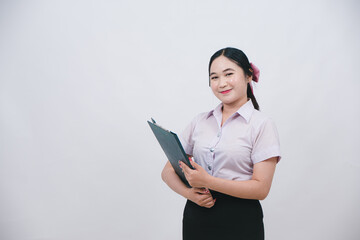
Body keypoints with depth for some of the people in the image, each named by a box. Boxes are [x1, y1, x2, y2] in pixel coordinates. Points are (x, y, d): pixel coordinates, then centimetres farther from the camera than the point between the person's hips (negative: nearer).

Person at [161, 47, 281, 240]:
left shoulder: (262, 125, -5)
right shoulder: (200, 121, 7)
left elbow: (261, 188, -12)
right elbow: (168, 170, 6)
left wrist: (207, 181, -20)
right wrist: (188, 192, -14)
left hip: (240, 220, -3)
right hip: (195, 217, 3)